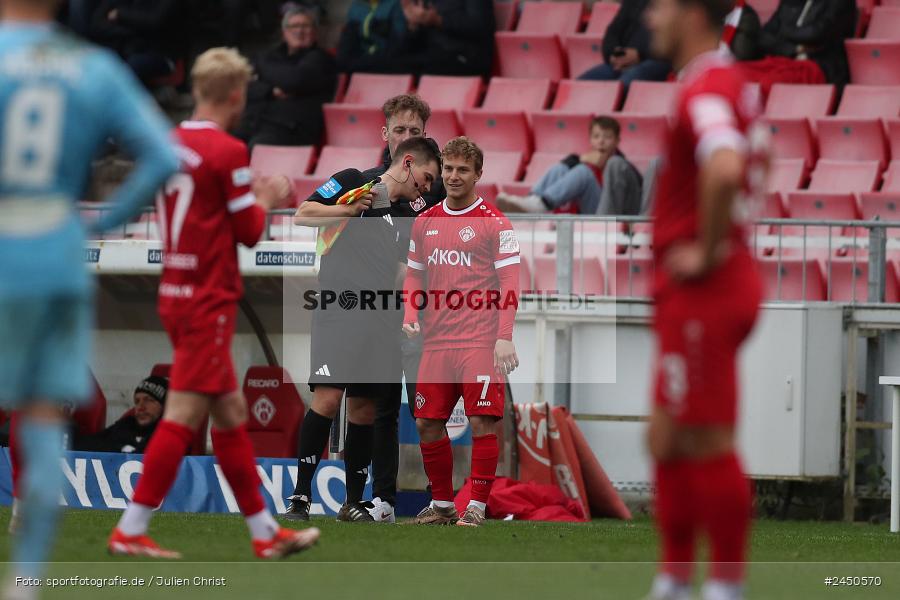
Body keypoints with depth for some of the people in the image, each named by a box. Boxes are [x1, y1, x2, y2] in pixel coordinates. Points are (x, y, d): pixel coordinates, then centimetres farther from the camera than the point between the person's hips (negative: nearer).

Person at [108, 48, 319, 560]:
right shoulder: (228, 152, -15)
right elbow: (249, 231, -8)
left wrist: (252, 196, 18)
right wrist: (266, 199, 11)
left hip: (178, 294, 9)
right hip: (209, 301, -9)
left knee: (231, 414, 14)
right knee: (183, 416, -7)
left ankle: (265, 532, 20)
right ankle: (130, 531, -8)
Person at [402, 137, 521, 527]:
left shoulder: (494, 223, -2)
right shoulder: (425, 222, 13)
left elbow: (509, 283, -6)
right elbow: (414, 276, 21)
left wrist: (505, 337, -13)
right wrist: (410, 319, 4)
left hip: (480, 343, -5)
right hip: (436, 341, 5)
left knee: (483, 422, -9)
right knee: (427, 423, 4)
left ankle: (477, 506, -3)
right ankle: (441, 504, 16)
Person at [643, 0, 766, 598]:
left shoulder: (705, 92, -18)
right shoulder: (735, 83, 14)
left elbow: (724, 169, -37)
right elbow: (755, 157, 31)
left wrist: (707, 250, -25)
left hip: (703, 288, -10)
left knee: (708, 443, -5)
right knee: (669, 439, 14)